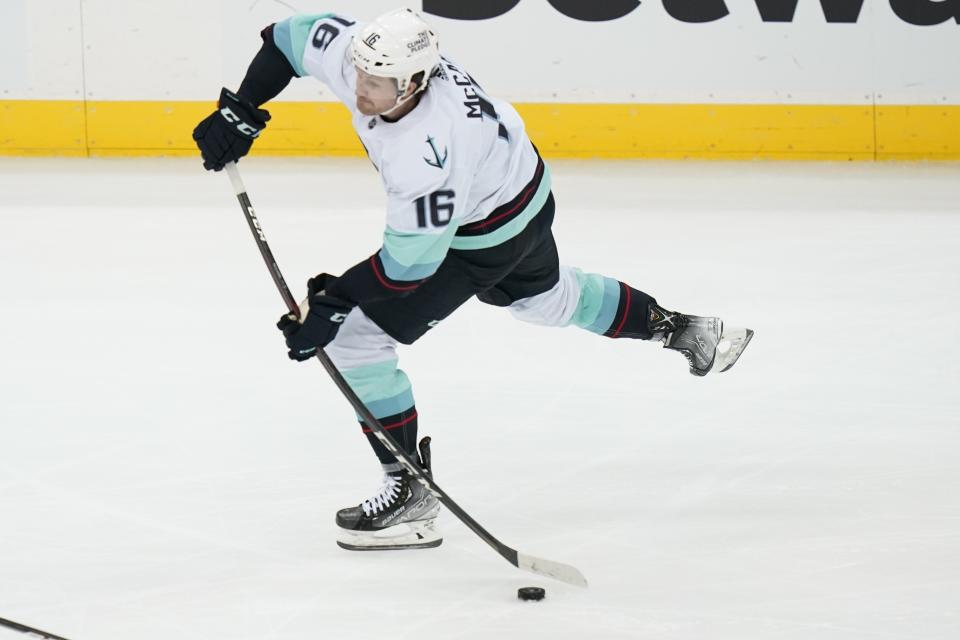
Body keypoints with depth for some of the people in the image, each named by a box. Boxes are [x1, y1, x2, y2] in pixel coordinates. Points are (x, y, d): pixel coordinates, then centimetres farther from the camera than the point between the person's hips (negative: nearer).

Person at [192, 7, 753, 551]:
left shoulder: (423, 151, -43)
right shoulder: (360, 55, -24)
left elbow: (411, 262, -34)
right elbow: (292, 36, -6)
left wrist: (333, 300, -31)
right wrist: (240, 112, -14)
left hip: (487, 235, -9)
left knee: (355, 335, -10)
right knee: (546, 298, 35)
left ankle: (412, 497, -3)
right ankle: (680, 329, 53)